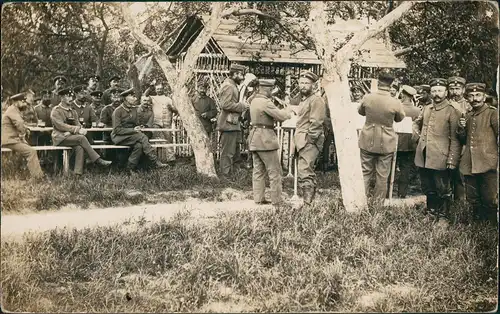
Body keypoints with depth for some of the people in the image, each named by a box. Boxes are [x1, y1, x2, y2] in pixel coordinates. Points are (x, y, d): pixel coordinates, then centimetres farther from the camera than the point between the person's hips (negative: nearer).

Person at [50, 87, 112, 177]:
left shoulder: (73, 111, 19)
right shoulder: (56, 110, -1)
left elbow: (77, 124, 11)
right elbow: (60, 126, -15)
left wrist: (75, 130, -15)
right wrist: (77, 129, -23)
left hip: (71, 136, 5)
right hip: (60, 137, -5)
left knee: (80, 148, -29)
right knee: (81, 138, -30)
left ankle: (78, 175, -36)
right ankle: (98, 160, -28)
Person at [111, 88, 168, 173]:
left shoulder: (134, 109, 12)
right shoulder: (118, 111, -10)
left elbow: (136, 124, 23)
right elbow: (117, 129, -15)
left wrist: (138, 128, -3)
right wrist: (133, 130, -23)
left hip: (131, 135, 6)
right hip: (118, 137, -6)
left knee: (139, 145, -30)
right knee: (142, 136, -30)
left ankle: (131, 169, -26)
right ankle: (156, 162, -33)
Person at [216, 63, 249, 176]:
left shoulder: (232, 86, 20)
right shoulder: (228, 86, -14)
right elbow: (225, 104, -24)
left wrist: (242, 105, 13)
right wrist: (241, 106, -17)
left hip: (233, 124, 11)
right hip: (229, 124, -11)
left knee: (232, 151, 16)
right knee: (228, 152, -6)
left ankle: (228, 173, 23)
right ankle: (225, 174, -1)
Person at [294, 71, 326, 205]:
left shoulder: (316, 100, -8)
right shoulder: (303, 100, 22)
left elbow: (316, 123, -15)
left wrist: (309, 139, -17)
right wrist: (297, 142, 17)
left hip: (309, 142, -10)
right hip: (301, 142, 10)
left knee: (304, 173, -17)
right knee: (308, 173, 14)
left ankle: (307, 203, -17)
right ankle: (309, 201, 20)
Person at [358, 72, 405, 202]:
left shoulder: (367, 97, -11)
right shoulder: (395, 102, -15)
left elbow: (360, 111, 9)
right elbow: (399, 118, 4)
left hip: (367, 141, 1)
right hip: (386, 144, -1)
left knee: (365, 172, 15)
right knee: (382, 175, 10)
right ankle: (377, 201, 17)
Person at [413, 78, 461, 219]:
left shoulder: (452, 112, -7)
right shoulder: (426, 109, 11)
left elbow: (455, 139, -8)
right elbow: (416, 123, 31)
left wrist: (452, 160, -12)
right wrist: (417, 135, 12)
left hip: (439, 158, -6)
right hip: (423, 157, 6)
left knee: (442, 189, 4)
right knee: (428, 189, 16)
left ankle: (444, 216, 16)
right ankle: (431, 211, 30)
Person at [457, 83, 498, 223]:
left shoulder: (493, 113, -2)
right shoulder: (467, 116, 16)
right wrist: (461, 128, 3)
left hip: (488, 164, -6)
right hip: (470, 165, 6)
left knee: (490, 201, -5)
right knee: (473, 201, 12)